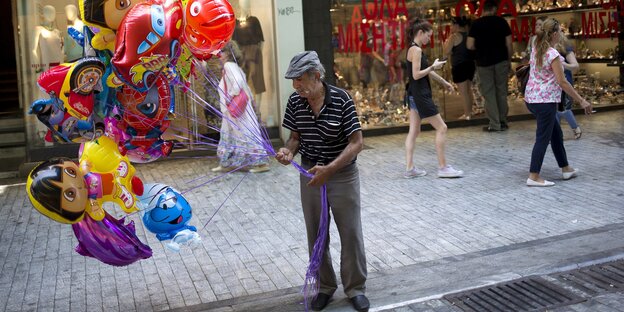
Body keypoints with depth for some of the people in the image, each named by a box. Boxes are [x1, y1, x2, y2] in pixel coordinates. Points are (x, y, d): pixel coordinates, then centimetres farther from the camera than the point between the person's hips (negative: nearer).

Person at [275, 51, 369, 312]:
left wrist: (330, 169, -29)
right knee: (315, 234, 13)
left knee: (350, 233, 5)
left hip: (342, 174, -4)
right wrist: (289, 151, -16)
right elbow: (296, 136, 7)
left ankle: (355, 288, 24)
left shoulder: (341, 99, -18)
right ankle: (325, 286, 31)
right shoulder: (295, 102, -5)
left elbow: (357, 142, -17)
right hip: (310, 174, 4)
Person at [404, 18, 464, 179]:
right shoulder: (416, 50, -16)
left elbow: (426, 71, 23)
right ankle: (443, 167, 2)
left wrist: (443, 82, 28)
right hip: (420, 95, -10)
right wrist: (433, 66, -12)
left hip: (415, 95, 10)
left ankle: (409, 169, 10)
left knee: (414, 131, 9)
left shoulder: (415, 49, 14)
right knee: (441, 128, -2)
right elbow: (416, 75, -22)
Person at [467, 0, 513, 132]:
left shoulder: (476, 24, -3)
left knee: (489, 93, 3)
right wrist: (509, 60, 11)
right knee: (502, 91, 11)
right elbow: (509, 43, 1)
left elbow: (470, 45, -6)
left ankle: (494, 124, 3)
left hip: (484, 62, -1)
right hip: (501, 60, 2)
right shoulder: (501, 21, 1)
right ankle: (503, 122, 16)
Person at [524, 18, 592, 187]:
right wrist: (582, 101, -13)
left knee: (556, 133, 20)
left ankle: (566, 169, 31)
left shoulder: (536, 50, 5)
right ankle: (534, 177, 1)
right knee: (543, 138, -2)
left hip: (532, 98, 9)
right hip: (545, 100, -9)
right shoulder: (553, 54, -18)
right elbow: (562, 82, -18)